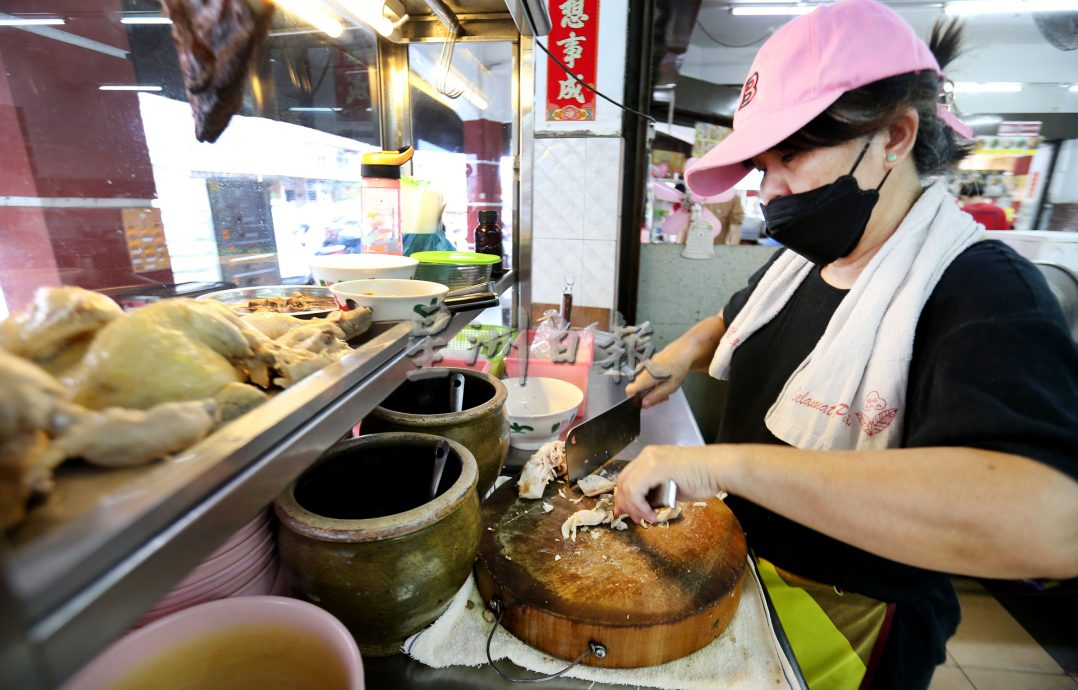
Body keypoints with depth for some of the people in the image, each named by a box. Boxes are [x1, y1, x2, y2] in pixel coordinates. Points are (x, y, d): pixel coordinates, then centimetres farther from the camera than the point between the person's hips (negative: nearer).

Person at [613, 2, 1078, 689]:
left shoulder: (985, 295, -26)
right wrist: (684, 350, -4)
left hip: (840, 616, -6)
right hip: (740, 559, 7)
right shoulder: (801, 260, -3)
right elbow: (736, 317, 17)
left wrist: (727, 461, -47)